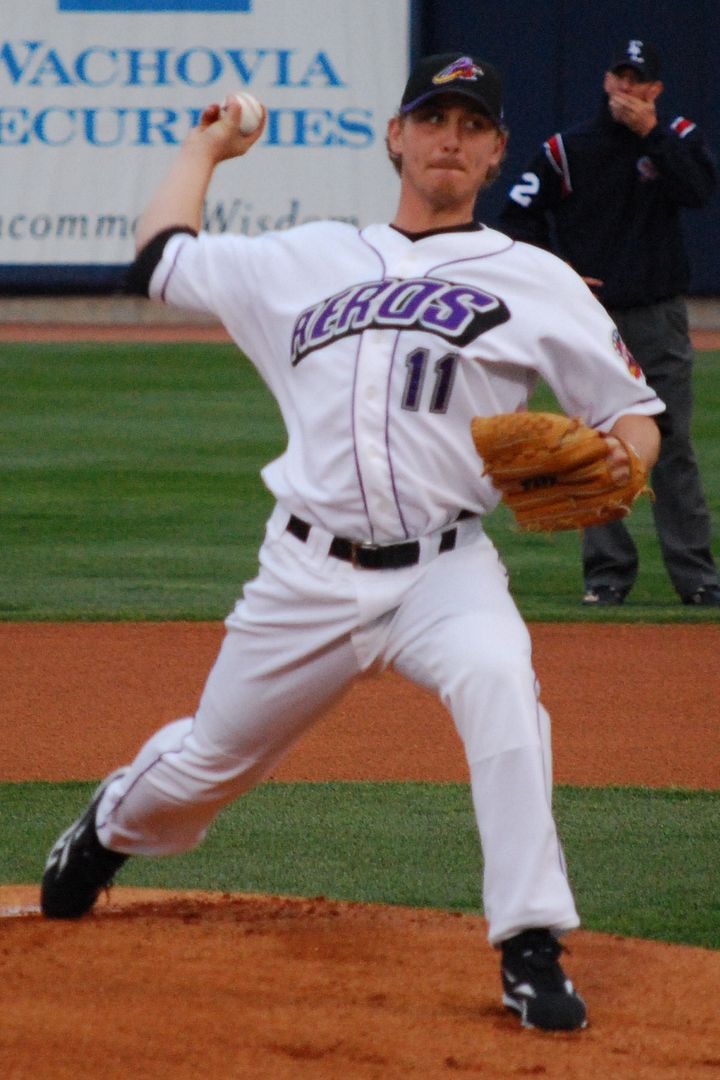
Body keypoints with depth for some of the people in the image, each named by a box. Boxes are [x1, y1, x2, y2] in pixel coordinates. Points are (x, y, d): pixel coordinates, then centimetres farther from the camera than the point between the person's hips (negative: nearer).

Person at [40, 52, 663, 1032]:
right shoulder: (310, 259, 13)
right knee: (208, 761, 14)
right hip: (309, 573, 3)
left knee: (497, 678, -35)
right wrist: (206, 147, 33)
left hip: (444, 570, -2)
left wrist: (620, 460, -18)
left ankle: (530, 951, -32)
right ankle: (113, 827, 51)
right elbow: (162, 260, 21)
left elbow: (633, 409, 4)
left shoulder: (535, 283, 5)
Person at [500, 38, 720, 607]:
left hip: (660, 318, 0)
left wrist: (651, 133, -15)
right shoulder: (566, 149, 3)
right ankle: (608, 569, 8)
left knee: (674, 447, -1)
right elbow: (518, 219, 7)